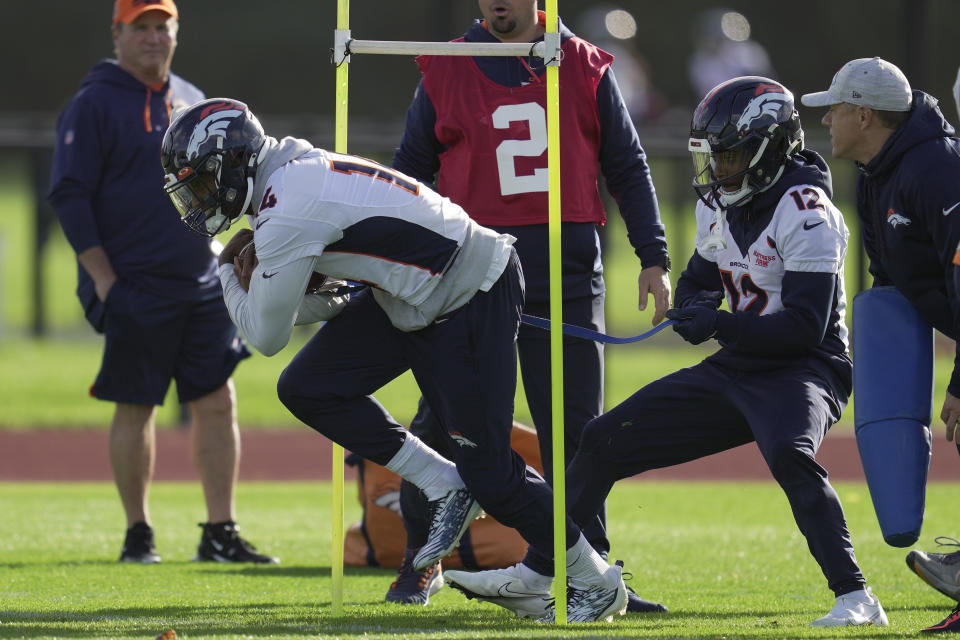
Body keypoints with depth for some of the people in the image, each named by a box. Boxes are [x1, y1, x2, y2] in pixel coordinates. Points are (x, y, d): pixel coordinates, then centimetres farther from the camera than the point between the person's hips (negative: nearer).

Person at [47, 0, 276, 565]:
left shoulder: (193, 102, 14)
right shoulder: (95, 104, -6)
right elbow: (70, 196, -10)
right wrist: (105, 281, -14)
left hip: (203, 285, 6)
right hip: (135, 287, -6)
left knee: (218, 402, 1)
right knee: (136, 408, 0)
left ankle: (221, 534, 5)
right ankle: (138, 534, 10)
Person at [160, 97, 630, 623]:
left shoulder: (285, 214, -23)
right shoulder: (294, 171, 7)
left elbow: (267, 336, -13)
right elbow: (317, 305, 14)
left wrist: (231, 275, 4)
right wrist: (258, 277, -4)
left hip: (474, 300, -10)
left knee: (490, 475, -5)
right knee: (307, 388, 0)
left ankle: (598, 584, 14)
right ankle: (444, 489, 8)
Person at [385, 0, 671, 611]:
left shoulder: (584, 69, 6)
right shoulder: (446, 73, 5)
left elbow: (628, 168, 11)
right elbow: (410, 172, 13)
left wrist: (654, 260, 5)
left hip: (567, 271, 0)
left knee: (575, 433, 2)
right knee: (441, 425, 2)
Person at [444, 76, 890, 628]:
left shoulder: (805, 211, -18)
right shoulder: (719, 204, 8)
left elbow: (807, 326, -24)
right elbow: (699, 281, 20)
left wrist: (722, 325, -33)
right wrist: (695, 308, -4)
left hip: (806, 369, -9)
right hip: (737, 369, 9)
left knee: (789, 454, -40)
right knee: (606, 439, 7)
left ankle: (856, 598, -38)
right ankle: (535, 574, 18)